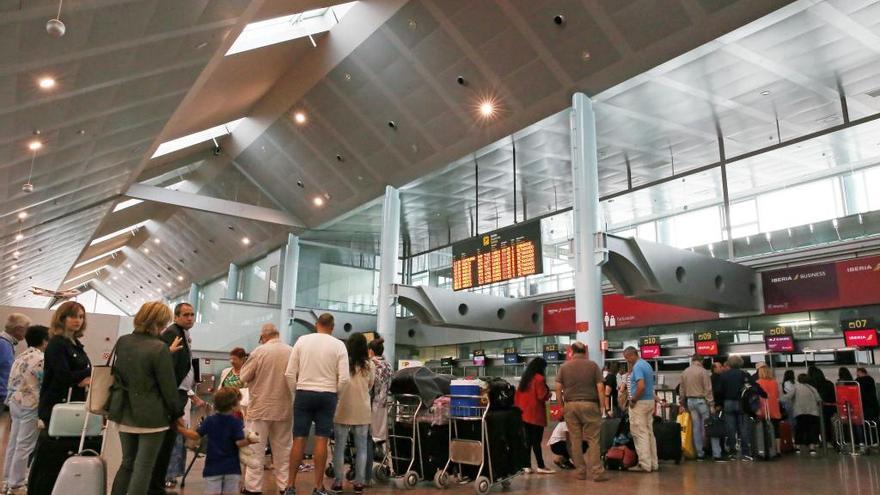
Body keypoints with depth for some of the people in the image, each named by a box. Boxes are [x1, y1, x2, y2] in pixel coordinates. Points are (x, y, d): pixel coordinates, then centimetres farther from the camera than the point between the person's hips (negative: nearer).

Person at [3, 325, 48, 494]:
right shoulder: (41, 360, -18)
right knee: (24, 446, -1)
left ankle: (9, 479, 25)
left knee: (14, 443, 16)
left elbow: (12, 382, 14)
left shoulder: (21, 357, 10)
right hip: (30, 406, -9)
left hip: (15, 403, 9)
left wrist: (10, 400, 21)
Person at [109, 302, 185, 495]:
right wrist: (178, 412, 0)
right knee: (144, 467, 4)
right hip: (151, 416, -6)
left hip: (125, 414, 6)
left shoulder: (122, 342, 1)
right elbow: (168, 387, -15)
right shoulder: (159, 348, -19)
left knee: (127, 463, 20)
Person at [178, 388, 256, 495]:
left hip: (213, 467, 1)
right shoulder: (236, 421, -9)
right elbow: (239, 442, -15)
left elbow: (196, 436, 0)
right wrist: (250, 441, 2)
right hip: (232, 467, -1)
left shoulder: (210, 420, -1)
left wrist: (180, 428, 10)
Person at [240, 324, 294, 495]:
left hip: (261, 408, -3)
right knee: (283, 449, 12)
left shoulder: (259, 351, -10)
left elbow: (244, 377, -1)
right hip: (284, 408, 3)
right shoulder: (292, 351, -2)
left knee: (255, 449, 6)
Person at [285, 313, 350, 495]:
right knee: (321, 441, 4)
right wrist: (334, 393, 9)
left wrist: (296, 392, 12)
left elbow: (289, 373, -1)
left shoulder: (302, 340, -1)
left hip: (304, 393, 1)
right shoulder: (339, 345, -4)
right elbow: (344, 378, -7)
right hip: (327, 395, -1)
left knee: (299, 440, 6)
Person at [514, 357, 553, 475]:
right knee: (537, 441, -6)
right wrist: (548, 393, 5)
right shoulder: (539, 379, -10)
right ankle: (540, 467, -4)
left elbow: (517, 396, 16)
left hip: (524, 414, 7)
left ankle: (527, 466, 10)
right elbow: (542, 396, -15)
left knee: (528, 440, 9)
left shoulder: (524, 378, 14)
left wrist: (518, 409, 19)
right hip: (536, 414, -7)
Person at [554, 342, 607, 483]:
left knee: (576, 440, 7)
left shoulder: (564, 367, 5)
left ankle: (580, 471, 11)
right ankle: (597, 472, -3)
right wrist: (602, 406, 1)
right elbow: (600, 388, -4)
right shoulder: (593, 365, 1)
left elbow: (558, 388, 1)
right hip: (589, 404, -2)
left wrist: (562, 406, 9)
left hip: (570, 405, 2)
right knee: (593, 439, 1)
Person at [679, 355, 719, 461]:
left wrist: (683, 404, 18)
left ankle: (700, 454, 11)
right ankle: (716, 454, -1)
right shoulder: (703, 371, -10)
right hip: (701, 400, -5)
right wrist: (711, 404, -10)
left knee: (696, 427, 9)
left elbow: (681, 390, 11)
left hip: (690, 401, 5)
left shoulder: (684, 372, 8)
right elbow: (708, 389, -13)